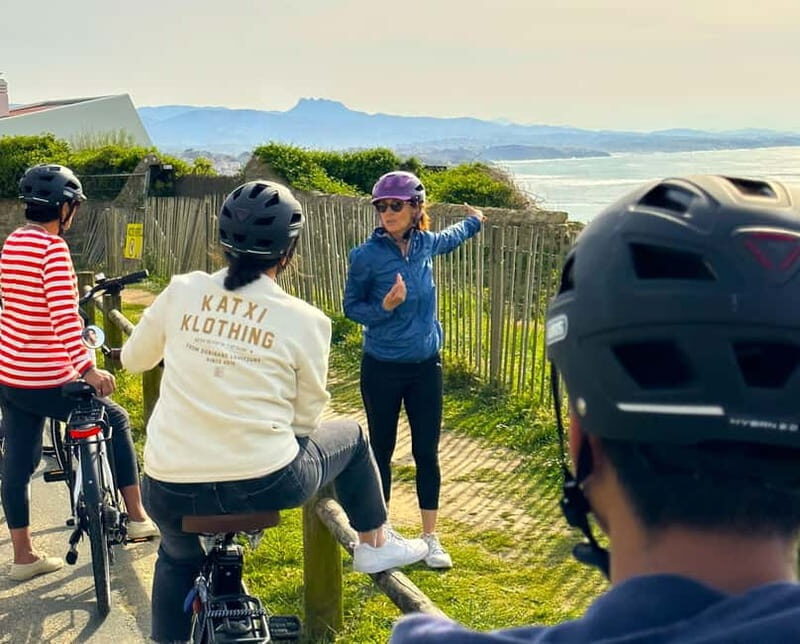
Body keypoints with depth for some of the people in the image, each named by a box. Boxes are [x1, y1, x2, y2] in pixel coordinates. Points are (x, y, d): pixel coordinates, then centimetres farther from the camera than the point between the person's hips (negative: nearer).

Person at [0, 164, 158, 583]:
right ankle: (137, 517, 20)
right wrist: (87, 367, -29)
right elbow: (64, 315, -27)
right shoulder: (52, 248, -18)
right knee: (116, 422, 14)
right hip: (46, 380, -8)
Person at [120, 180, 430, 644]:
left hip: (170, 490, 3)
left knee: (178, 557, 36)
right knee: (351, 436, 26)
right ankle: (375, 545, 39)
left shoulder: (181, 291, -1)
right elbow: (308, 418, 4)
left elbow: (134, 358, 15)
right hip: (266, 484, -2)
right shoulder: (306, 321, -6)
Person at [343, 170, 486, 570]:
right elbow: (351, 307, -4)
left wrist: (474, 220, 42)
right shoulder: (367, 255, -13)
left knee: (427, 453, 7)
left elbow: (452, 237, 24)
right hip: (382, 369, -3)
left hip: (425, 366, 3)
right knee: (381, 451, 10)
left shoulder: (425, 244, -1)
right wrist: (384, 307, -22)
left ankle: (430, 538, 19)